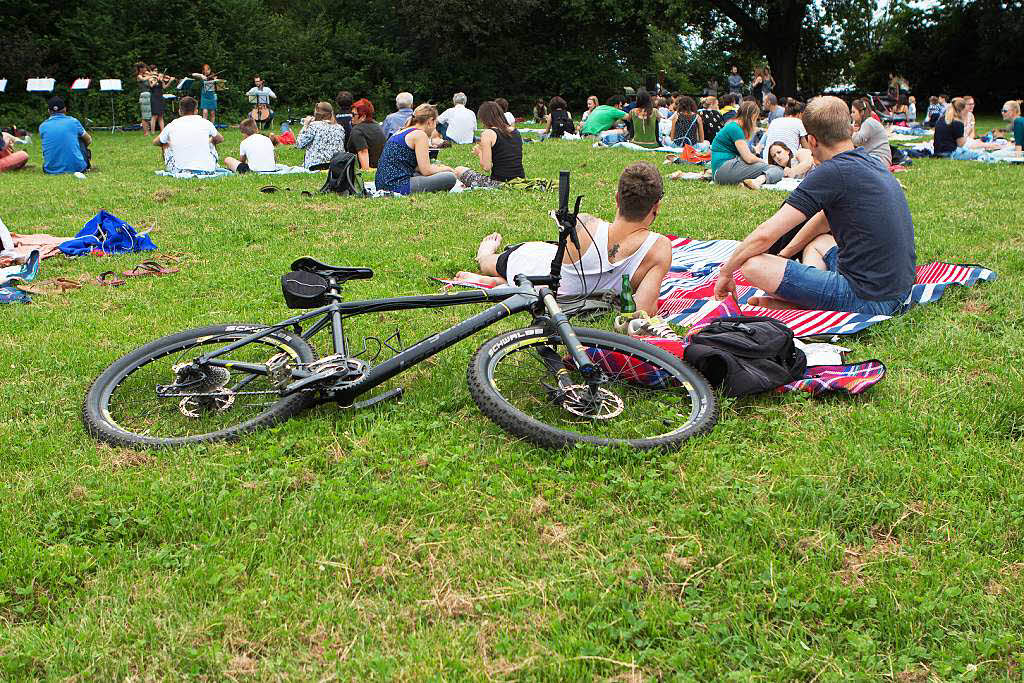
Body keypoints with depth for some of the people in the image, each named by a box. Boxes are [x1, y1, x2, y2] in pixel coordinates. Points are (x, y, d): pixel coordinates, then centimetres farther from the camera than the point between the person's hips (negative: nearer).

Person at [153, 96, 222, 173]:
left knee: (165, 144, 27)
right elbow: (220, 139, 21)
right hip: (207, 169, 0)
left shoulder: (171, 126, 2)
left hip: (178, 170, 0)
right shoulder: (205, 123, 1)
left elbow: (155, 142, 20)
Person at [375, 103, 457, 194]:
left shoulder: (401, 132, 21)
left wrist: (435, 167, 26)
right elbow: (426, 171, -9)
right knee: (450, 177, -12)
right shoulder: (420, 134, -6)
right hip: (398, 186, -10)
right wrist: (445, 169, 9)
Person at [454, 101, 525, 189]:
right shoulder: (516, 131, 13)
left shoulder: (487, 133, -7)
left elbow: (486, 167, -11)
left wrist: (479, 153, 10)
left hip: (499, 183, -7)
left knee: (459, 171, 11)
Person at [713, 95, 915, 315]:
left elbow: (765, 235, -14)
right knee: (816, 241, 31)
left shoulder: (832, 173, -14)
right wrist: (783, 255, 29)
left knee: (753, 265, -14)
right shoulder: (873, 164, 14)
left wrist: (726, 271, 1)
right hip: (900, 291, 9)